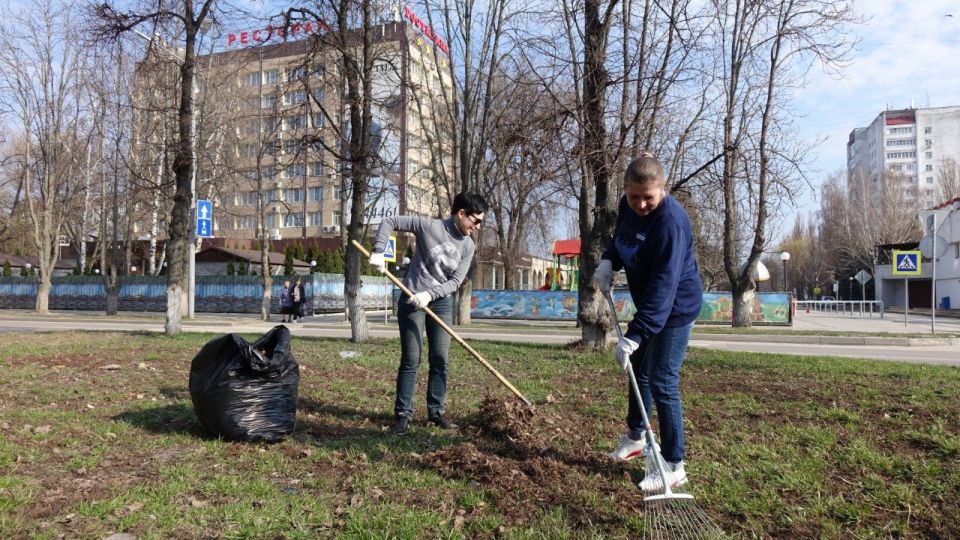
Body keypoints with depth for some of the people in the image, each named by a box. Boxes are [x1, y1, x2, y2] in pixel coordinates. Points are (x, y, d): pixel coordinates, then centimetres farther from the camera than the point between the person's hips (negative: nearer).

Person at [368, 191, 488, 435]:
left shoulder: (468, 246, 0)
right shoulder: (428, 226, -12)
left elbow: (456, 281, -5)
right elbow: (389, 222, -7)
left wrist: (430, 294, -19)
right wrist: (378, 252, -18)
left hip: (441, 302, 4)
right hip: (412, 300, -4)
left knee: (440, 359, 5)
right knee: (411, 360, -2)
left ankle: (436, 411, 17)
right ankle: (403, 413, 9)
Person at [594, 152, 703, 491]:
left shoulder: (671, 222, -31)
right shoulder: (629, 206, -5)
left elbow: (663, 287, -35)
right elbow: (621, 238, 16)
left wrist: (634, 335, -39)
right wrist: (608, 261, -5)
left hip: (675, 308, -9)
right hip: (650, 304, 9)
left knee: (662, 383, -7)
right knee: (638, 370, 20)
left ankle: (673, 466, 5)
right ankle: (635, 436, 40)